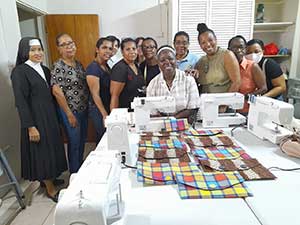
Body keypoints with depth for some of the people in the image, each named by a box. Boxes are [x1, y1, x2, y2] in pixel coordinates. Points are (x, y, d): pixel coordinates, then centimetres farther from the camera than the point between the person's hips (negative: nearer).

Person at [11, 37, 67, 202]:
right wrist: (30, 127, -18)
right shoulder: (19, 72, -12)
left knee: (52, 148, 17)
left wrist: (54, 116, 11)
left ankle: (48, 178, 38)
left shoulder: (45, 70, 10)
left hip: (50, 116, 7)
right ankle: (51, 189, 18)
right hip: (35, 118, -7)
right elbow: (21, 101, -16)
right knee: (42, 152, 3)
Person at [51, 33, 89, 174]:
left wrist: (87, 106, 10)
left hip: (84, 109, 7)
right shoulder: (58, 66, -15)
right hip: (70, 111, -7)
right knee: (74, 143, 6)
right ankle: (75, 173, 26)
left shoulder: (78, 64, 8)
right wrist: (70, 115, -18)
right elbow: (57, 92, -20)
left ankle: (81, 168, 38)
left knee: (82, 141, 18)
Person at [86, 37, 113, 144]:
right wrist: (105, 115, -19)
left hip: (108, 108, 8)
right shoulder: (93, 68, -16)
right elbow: (95, 94, -19)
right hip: (98, 110, -8)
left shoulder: (107, 66, 9)